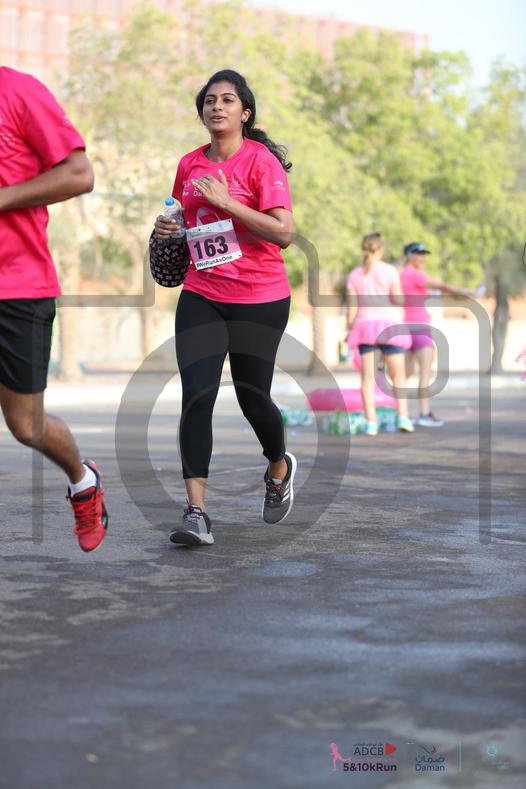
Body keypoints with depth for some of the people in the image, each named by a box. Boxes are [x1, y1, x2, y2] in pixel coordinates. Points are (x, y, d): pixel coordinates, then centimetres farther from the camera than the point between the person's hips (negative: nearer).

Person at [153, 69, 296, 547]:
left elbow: (284, 231, -17)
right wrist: (168, 229, 5)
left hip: (259, 299, -4)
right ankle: (196, 511, -10)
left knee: (252, 397, 4)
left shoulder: (262, 160, -8)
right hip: (201, 297, 4)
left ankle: (280, 468, 37)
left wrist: (226, 201, -20)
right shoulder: (189, 165, 9)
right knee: (197, 396, -10)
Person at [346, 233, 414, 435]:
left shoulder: (354, 275, 5)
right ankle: (402, 417, -5)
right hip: (389, 323, -2)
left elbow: (352, 307, 2)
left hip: (365, 324, 2)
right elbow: (398, 299, -9)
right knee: (398, 374, 7)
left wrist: (350, 329, 9)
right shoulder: (389, 270, -2)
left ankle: (371, 422, -5)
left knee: (368, 376, 2)